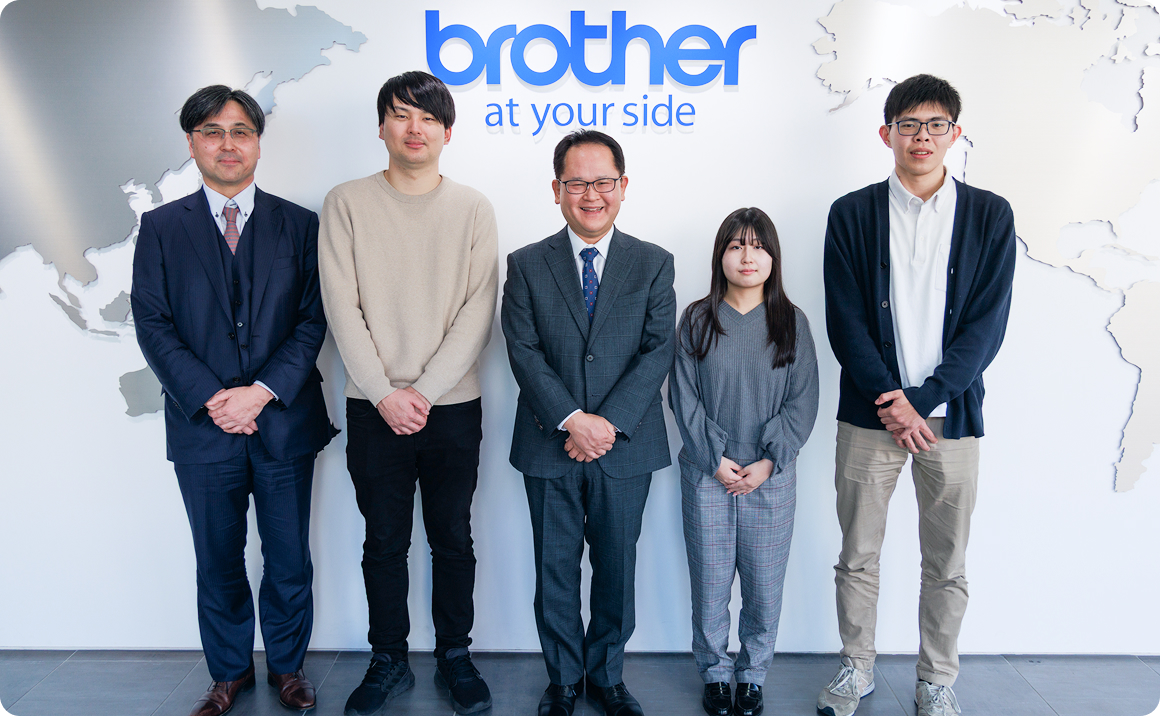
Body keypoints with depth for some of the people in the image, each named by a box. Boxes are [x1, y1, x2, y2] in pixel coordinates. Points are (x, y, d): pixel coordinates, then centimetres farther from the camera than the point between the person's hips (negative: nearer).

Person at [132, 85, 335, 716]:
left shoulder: (297, 224, 4)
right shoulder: (161, 227, 5)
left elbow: (312, 320, -3)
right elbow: (153, 325, -1)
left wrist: (261, 392, -14)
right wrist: (210, 398, -13)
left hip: (284, 422, 0)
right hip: (202, 427, 1)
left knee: (290, 564, 10)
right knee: (218, 566, 14)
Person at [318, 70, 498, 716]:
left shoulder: (472, 208, 3)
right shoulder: (347, 203, 2)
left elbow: (478, 311, -4)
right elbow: (341, 308, -3)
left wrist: (423, 391, -11)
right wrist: (384, 393, -11)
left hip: (453, 405, 0)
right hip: (374, 407, 0)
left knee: (453, 538, 11)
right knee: (385, 541, 11)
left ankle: (455, 655, 28)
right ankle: (389, 661, 28)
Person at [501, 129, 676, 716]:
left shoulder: (654, 264, 4)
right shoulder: (526, 265, 3)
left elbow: (659, 350, -5)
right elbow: (523, 351, -6)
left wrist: (610, 421, -16)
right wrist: (572, 419, -17)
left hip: (626, 444, 0)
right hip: (549, 447, 0)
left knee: (617, 567, 12)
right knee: (555, 568, 11)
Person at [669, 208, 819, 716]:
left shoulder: (792, 322, 3)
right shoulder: (697, 320, 1)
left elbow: (803, 400, 1)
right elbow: (683, 396, -1)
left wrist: (769, 461, -8)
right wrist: (715, 458, -9)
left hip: (771, 477, 1)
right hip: (707, 474, 0)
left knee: (765, 584, 7)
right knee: (710, 580, 6)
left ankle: (752, 674, 28)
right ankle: (714, 672, 27)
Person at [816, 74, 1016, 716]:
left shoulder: (990, 216, 4)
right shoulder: (852, 214, 3)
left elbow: (986, 325, -3)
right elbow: (845, 321, -3)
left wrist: (921, 399, -12)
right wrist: (891, 401, -12)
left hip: (950, 415, 1)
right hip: (870, 414, 0)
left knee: (946, 565, 11)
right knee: (858, 556, 9)